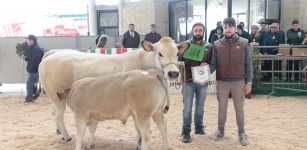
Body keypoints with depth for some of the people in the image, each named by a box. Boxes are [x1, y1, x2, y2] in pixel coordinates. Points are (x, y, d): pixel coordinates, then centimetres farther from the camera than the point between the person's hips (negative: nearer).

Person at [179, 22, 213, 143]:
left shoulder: (209, 47, 4)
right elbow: (179, 60, -1)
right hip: (188, 81, -2)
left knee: (200, 107, 15)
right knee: (187, 108, 3)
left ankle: (199, 127, 31)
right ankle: (186, 131, 13)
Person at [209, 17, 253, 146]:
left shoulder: (243, 43, -2)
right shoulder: (217, 45, -1)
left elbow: (248, 64, 0)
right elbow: (213, 64, -1)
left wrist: (249, 82, -3)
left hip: (238, 82, -1)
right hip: (222, 82, 1)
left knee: (239, 108, 10)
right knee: (222, 107, 13)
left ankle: (241, 133, 25)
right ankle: (220, 130, 29)